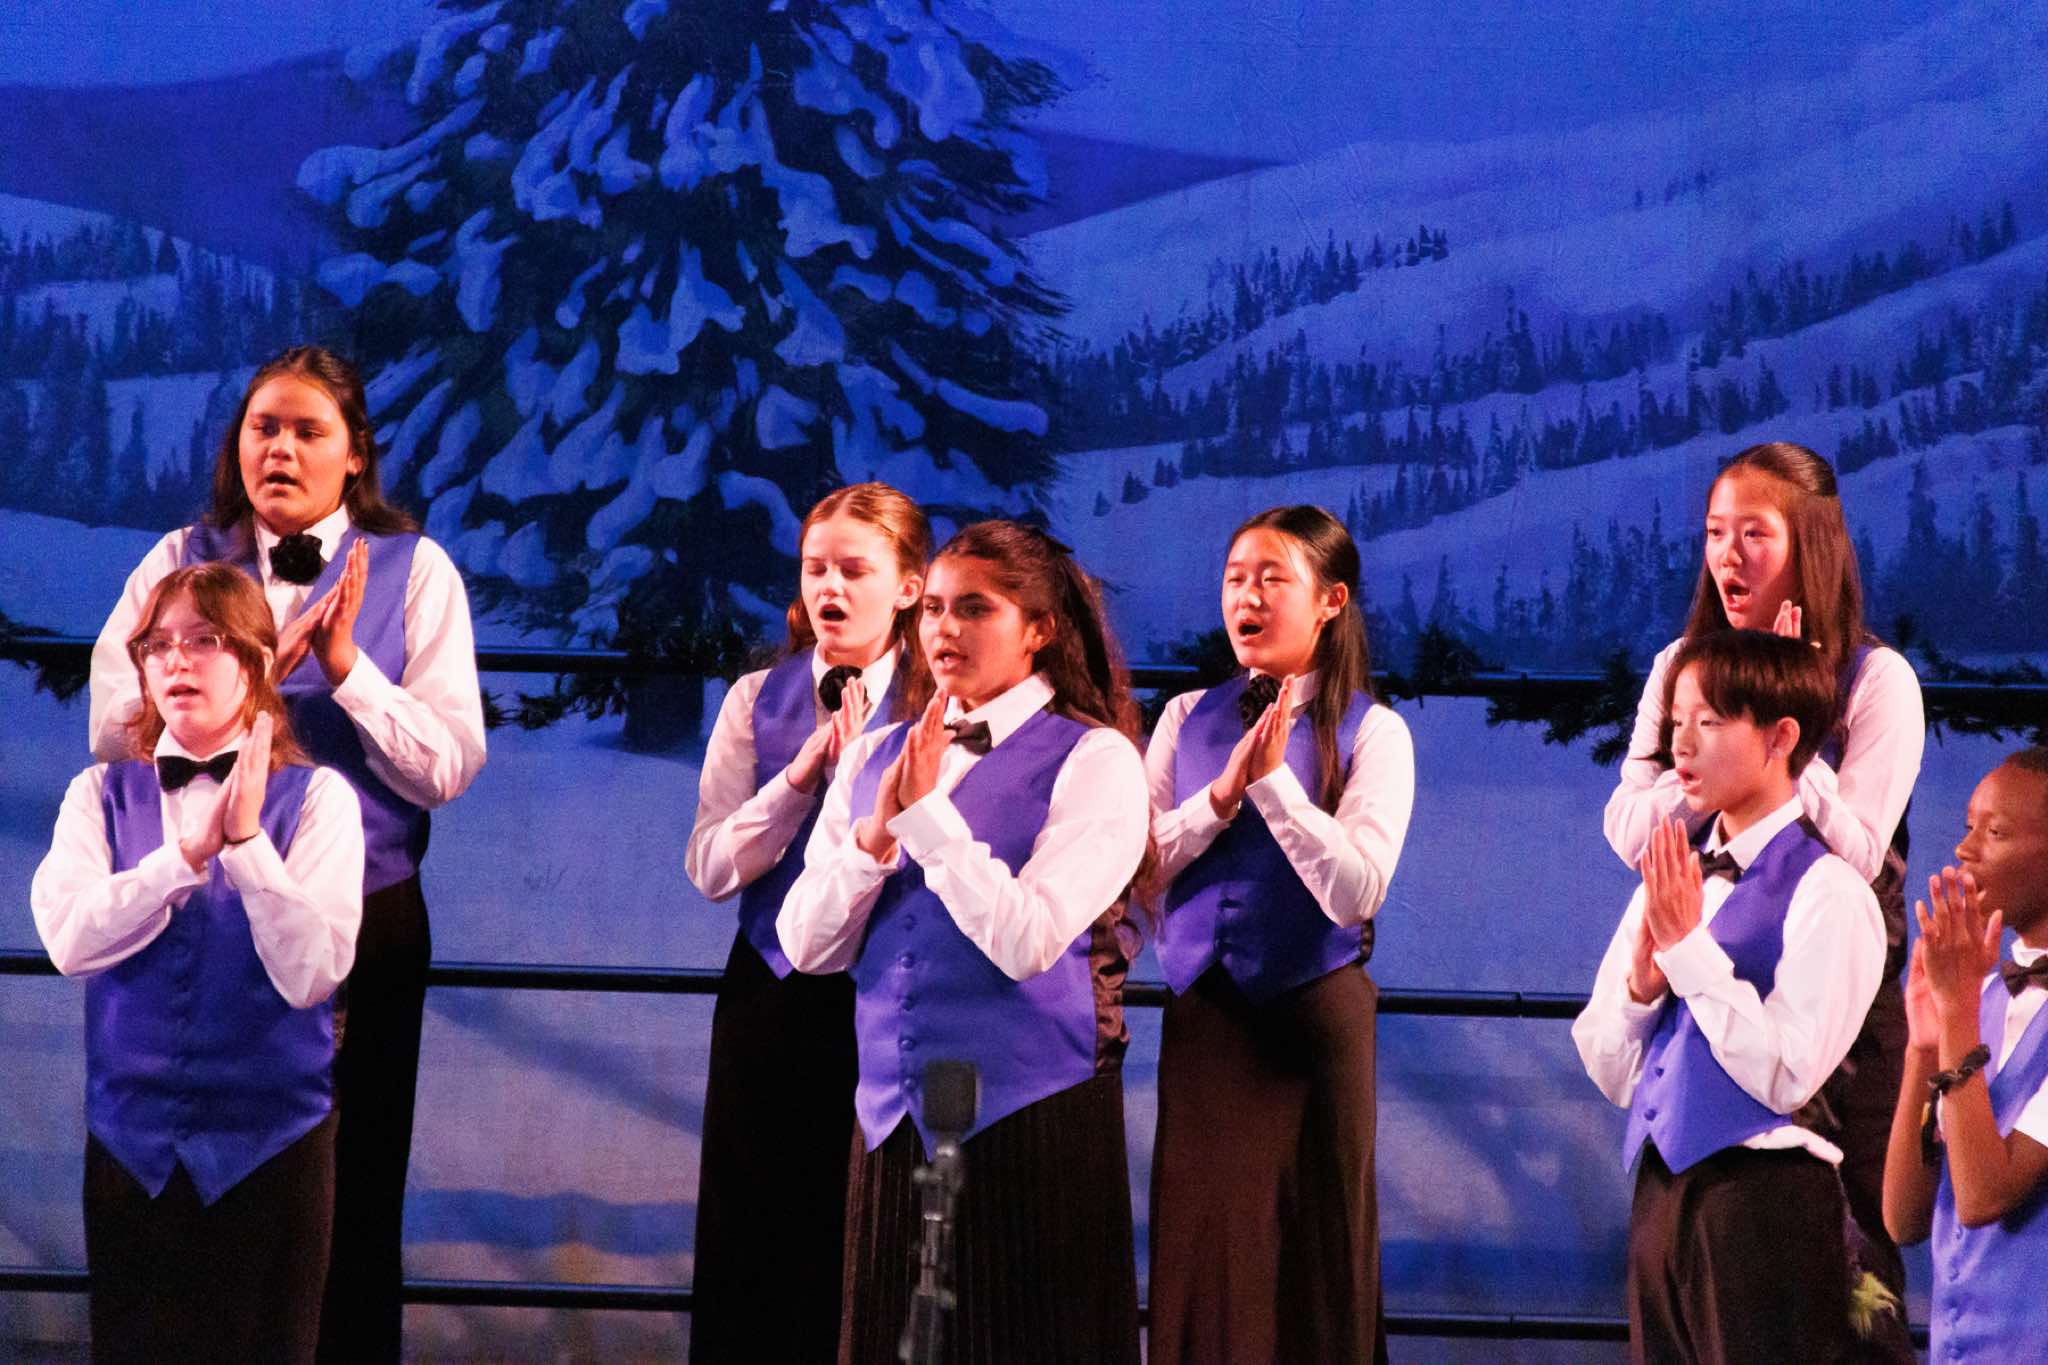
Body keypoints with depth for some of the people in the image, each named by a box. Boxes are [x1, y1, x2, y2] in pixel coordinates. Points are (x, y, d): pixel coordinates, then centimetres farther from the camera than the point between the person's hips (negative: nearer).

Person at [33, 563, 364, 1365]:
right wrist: (192, 850, -19)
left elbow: (310, 974, -15)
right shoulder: (101, 794, 3)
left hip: (269, 1137, -2)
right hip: (132, 1134, 2)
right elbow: (69, 937, -13)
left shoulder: (316, 797, -6)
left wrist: (247, 838, -22)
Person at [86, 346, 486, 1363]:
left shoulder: (413, 571, -2)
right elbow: (113, 730, -11)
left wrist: (348, 668, -21)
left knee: (353, 1204, 8)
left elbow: (448, 767, -10)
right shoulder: (180, 563, 2)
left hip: (364, 921, -1)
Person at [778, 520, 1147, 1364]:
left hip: (1030, 1110, -5)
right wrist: (877, 835, -10)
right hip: (895, 1113, 5)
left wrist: (928, 813, -14)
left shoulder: (1093, 759, -5)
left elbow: (1027, 941, -16)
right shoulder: (871, 757, 12)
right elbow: (806, 945, 5)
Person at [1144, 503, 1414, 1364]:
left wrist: (1274, 781, -18)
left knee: (1308, 1253, 3)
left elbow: (1356, 891, -16)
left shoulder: (1371, 733, -5)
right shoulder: (1187, 721, 8)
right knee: (1203, 1251, 5)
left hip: (1314, 1008, -3)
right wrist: (1223, 795, -13)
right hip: (1202, 1008, 3)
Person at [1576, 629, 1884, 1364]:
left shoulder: (1826, 892, -10)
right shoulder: (1670, 878, 12)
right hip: (1661, 1192, 7)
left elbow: (1786, 1076, -18)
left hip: (1764, 1197, -7)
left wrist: (1688, 948, -16)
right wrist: (1641, 981, -6)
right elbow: (1610, 1073, 13)